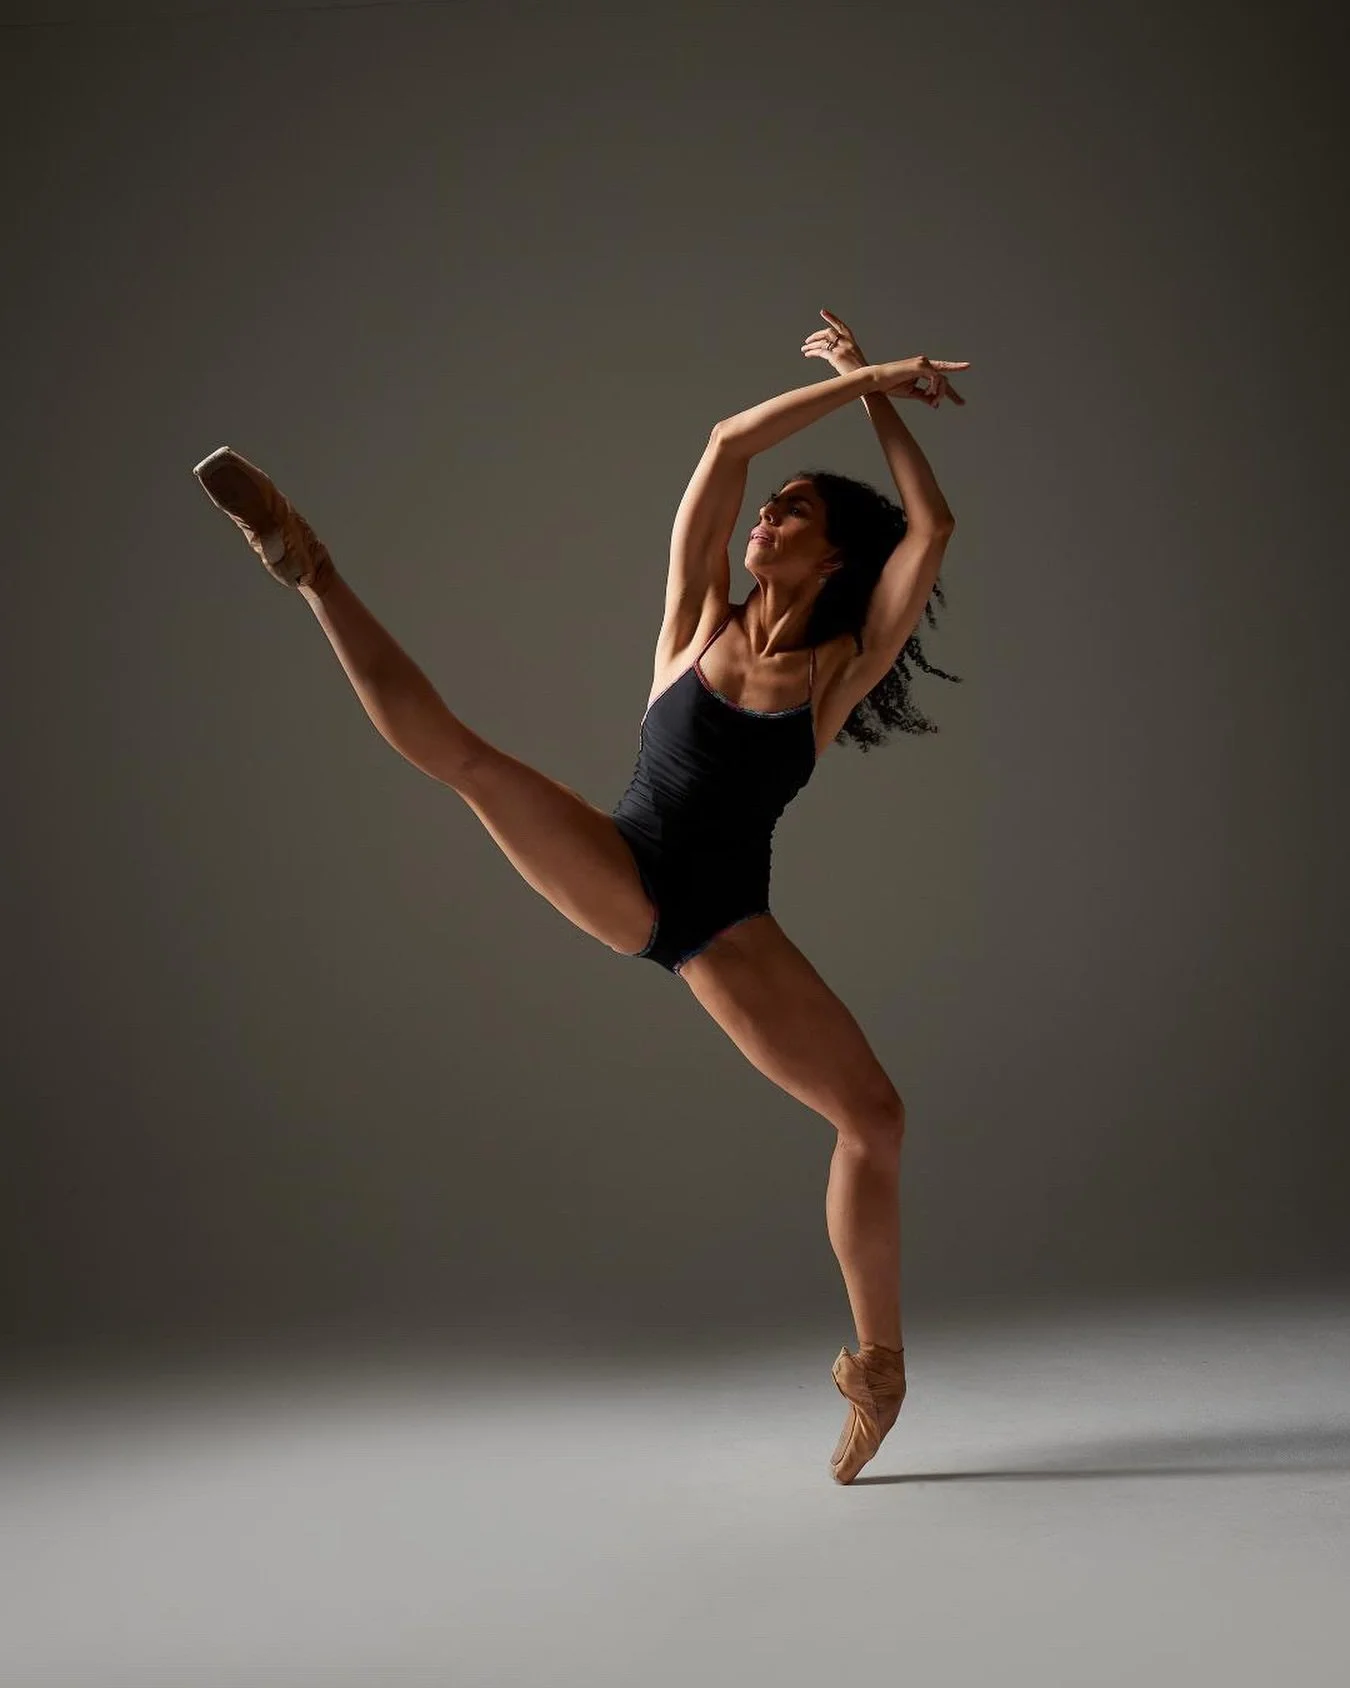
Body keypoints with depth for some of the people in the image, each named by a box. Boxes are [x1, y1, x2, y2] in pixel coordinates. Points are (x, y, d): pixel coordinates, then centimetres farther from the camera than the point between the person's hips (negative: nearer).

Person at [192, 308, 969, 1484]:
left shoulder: (842, 670, 4)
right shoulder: (700, 623, 7)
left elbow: (933, 528, -3)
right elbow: (729, 444, 2)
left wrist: (879, 401, 6)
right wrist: (863, 378, 5)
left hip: (725, 922, 0)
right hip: (620, 874, 1)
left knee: (874, 1117, -10)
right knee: (450, 748, -20)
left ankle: (878, 1363, 6)